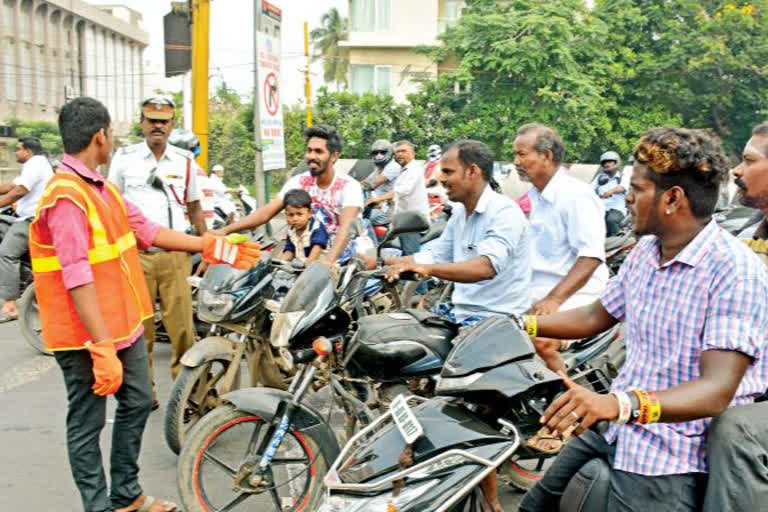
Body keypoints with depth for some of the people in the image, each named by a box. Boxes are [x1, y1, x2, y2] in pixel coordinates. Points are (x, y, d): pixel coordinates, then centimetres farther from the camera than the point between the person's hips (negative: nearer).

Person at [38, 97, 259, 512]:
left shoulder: (103, 189, 9)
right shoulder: (65, 197, -22)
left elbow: (147, 230, 15)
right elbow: (77, 279, -26)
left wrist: (209, 246, 15)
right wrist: (103, 347, -28)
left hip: (124, 324, 10)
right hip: (88, 338, -10)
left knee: (137, 404, 20)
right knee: (87, 425, 4)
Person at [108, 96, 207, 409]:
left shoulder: (185, 161, 11)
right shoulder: (124, 158, 7)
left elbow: (194, 208, 18)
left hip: (175, 254, 1)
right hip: (135, 253, -1)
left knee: (182, 325, -4)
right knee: (139, 326, 3)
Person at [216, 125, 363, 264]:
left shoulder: (349, 186, -14)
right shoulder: (299, 182, -2)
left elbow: (345, 228, -29)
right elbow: (266, 212, -9)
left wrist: (329, 259, -48)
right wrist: (225, 231, -21)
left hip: (340, 251, -2)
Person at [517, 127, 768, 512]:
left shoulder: (735, 271, -21)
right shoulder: (644, 252, 5)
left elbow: (717, 390, -30)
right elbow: (596, 316, 20)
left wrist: (621, 403, -46)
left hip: (673, 458, -7)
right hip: (615, 432, 8)